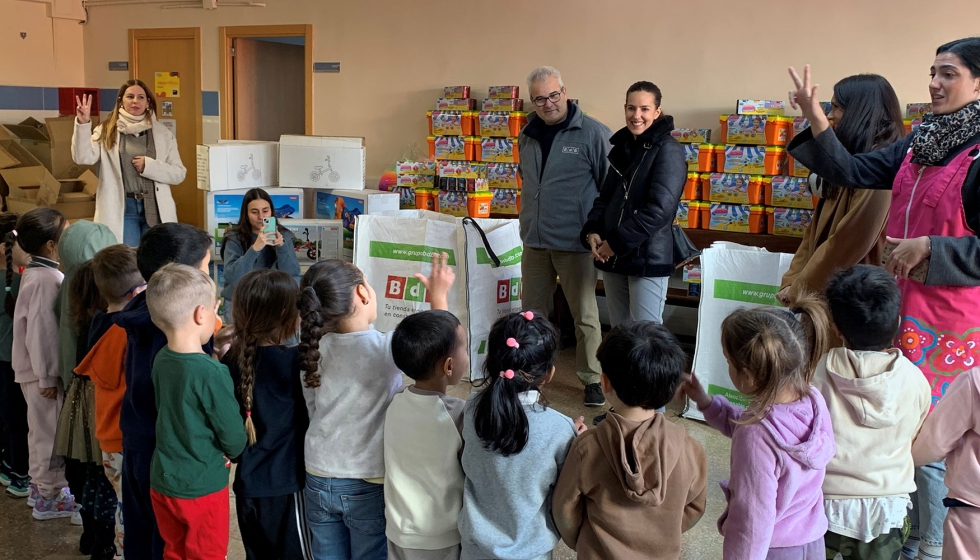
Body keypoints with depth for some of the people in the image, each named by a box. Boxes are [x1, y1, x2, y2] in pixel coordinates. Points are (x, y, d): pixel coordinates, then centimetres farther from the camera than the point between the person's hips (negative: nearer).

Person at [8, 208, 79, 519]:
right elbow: (41, 332, -24)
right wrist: (47, 376, -19)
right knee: (51, 432, 2)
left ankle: (41, 486, 34)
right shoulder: (46, 279, -23)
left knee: (42, 430, 21)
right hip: (43, 370, -10)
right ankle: (49, 497, 14)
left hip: (34, 367, 10)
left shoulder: (35, 273, 9)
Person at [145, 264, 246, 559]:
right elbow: (234, 437, -17)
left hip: (162, 482, 6)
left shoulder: (161, 360, -4)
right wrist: (231, 452, 3)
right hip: (202, 487, -6)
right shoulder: (211, 372, -25)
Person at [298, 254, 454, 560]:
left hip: (319, 480, 4)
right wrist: (439, 297, 3)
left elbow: (312, 411, 3)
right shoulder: (386, 348, -19)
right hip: (369, 486, -4)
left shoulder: (314, 348, -5)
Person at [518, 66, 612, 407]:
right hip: (535, 241, 6)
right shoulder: (528, 136, 9)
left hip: (575, 242, -6)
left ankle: (591, 380, 19)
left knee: (585, 315, 5)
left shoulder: (593, 133, -11)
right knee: (531, 312, 15)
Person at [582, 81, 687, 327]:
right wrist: (592, 232, -3)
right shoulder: (622, 147, 13)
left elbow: (658, 210, -18)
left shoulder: (668, 150, -9)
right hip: (613, 258, 7)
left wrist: (616, 242, -17)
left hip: (648, 258, -7)